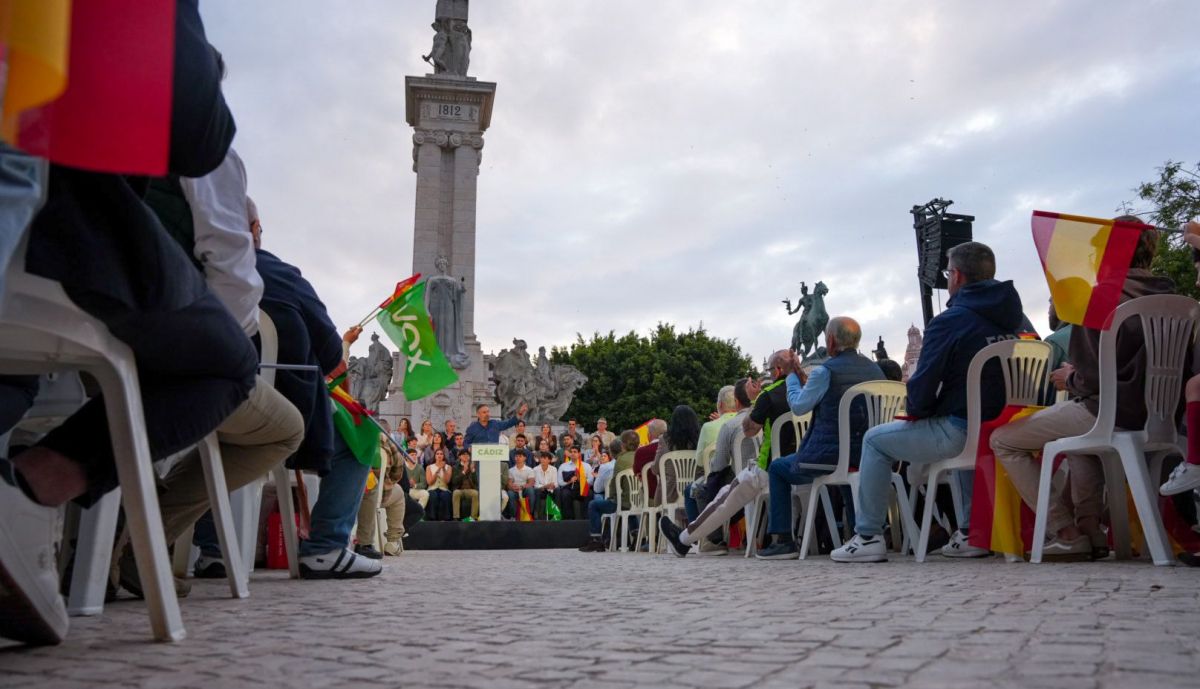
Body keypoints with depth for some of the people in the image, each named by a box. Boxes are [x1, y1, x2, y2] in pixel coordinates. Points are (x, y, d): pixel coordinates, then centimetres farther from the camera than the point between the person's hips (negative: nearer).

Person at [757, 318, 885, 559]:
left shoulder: (825, 371, -14)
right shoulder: (875, 370, 7)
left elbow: (798, 406, -5)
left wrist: (793, 375, 10)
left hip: (828, 457, -7)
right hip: (867, 457, 7)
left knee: (778, 468, 16)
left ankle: (783, 541, 9)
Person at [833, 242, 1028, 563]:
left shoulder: (950, 321, -12)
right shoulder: (1014, 317, 9)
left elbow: (923, 386, -15)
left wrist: (916, 410, 8)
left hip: (960, 432, -8)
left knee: (875, 440, 8)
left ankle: (868, 537, 9)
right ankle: (971, 532, 33)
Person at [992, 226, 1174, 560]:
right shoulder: (1168, 295, 10)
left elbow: (1096, 378, -20)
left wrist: (1071, 379, 3)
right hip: (1157, 413, 9)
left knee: (1003, 440, 3)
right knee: (1073, 429, 39)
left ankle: (1066, 533, 2)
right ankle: (1090, 529, 28)